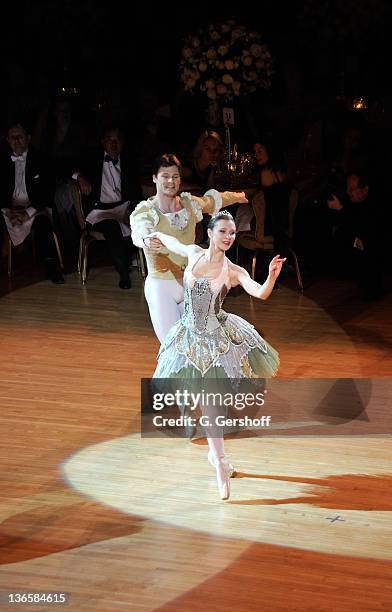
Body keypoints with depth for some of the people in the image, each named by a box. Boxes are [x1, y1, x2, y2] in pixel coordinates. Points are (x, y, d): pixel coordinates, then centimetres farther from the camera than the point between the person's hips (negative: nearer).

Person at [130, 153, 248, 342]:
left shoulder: (190, 204, 3)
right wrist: (147, 241, -59)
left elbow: (213, 200, 25)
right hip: (161, 286, -5)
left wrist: (236, 196, 44)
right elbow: (138, 232, -35)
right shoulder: (144, 211, -12)